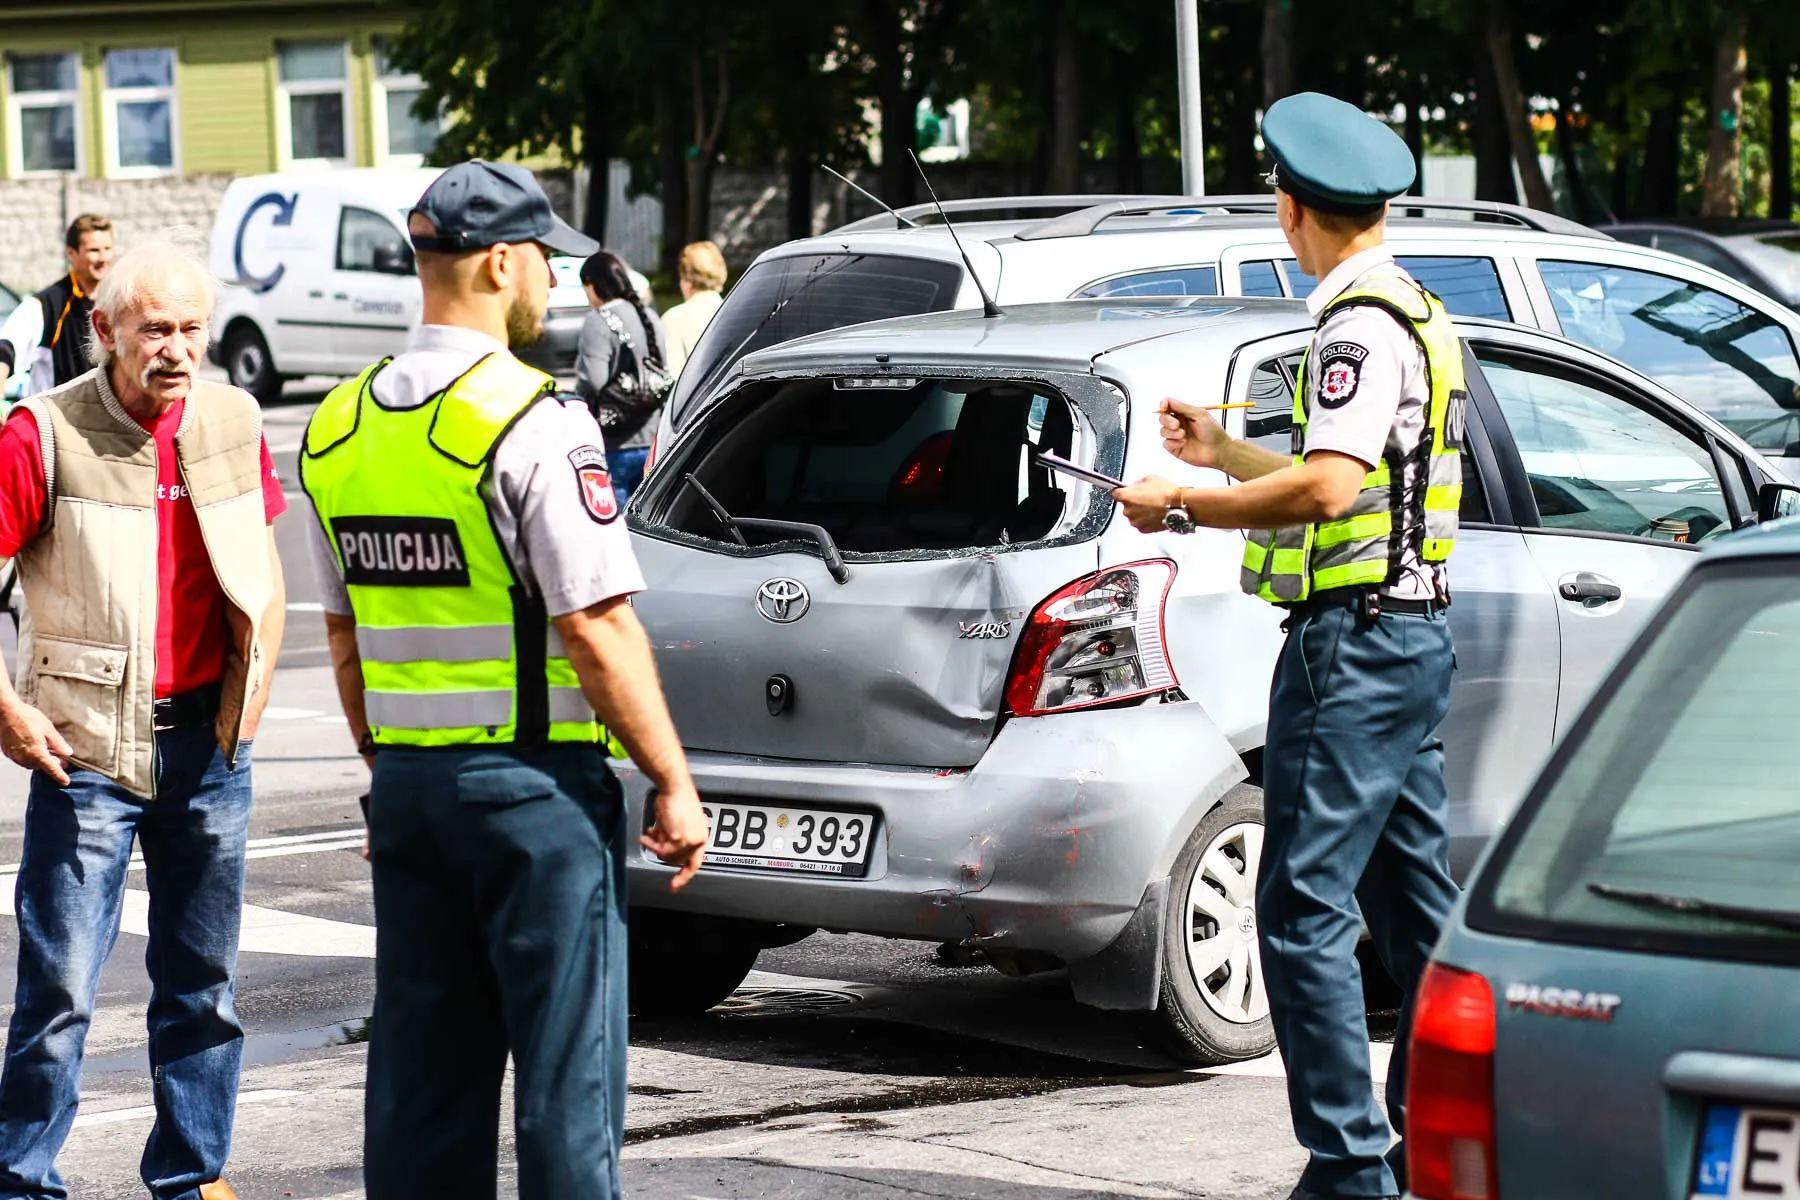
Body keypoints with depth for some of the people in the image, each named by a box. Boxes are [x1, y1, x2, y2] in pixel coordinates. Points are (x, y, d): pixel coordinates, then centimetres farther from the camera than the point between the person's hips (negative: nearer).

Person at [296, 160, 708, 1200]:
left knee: (421, 1069, 11)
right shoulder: (533, 421, -14)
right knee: (566, 1069, -1)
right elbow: (595, 628, -17)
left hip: (408, 786, 7)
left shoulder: (338, 426, 8)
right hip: (534, 784, -7)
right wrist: (673, 782, -10)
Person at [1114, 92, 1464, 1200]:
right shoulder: (1420, 316, 18)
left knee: (1306, 908, -11)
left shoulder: (1361, 325, -14)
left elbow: (1327, 489, -25)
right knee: (1416, 908, 13)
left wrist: (1183, 505, -15)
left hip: (1355, 639, -11)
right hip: (1416, 631, 11)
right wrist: (1222, 453, 35)